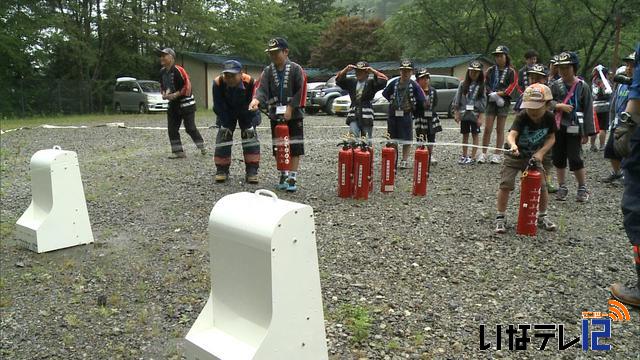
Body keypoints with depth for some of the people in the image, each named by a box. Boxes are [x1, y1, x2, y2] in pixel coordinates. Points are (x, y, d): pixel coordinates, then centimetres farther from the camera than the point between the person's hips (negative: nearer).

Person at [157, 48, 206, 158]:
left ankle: (202, 148, 16)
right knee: (172, 129, 2)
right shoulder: (162, 72, 6)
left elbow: (187, 85, -18)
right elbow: (162, 86, 20)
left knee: (190, 128, -3)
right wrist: (164, 94, 0)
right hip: (173, 104, 8)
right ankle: (178, 151, 9)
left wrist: (176, 94, -20)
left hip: (186, 102, -7)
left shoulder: (178, 70, -17)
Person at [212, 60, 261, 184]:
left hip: (246, 111, -1)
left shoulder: (249, 82, -34)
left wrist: (248, 124, -23)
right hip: (226, 112, 1)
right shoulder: (218, 83, -30)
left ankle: (252, 171, -6)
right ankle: (222, 170, 4)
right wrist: (226, 123, -20)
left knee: (250, 134, -10)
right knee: (223, 134, -6)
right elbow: (218, 107, -20)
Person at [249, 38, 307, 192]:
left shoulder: (296, 69, -5)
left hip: (294, 115, -3)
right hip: (275, 115, 4)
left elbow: (300, 91, -8)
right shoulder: (268, 71, 4)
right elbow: (262, 88, -9)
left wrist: (290, 108, -14)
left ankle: (292, 178, 1)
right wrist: (256, 100, -29)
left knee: (295, 149, -5)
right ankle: (283, 175, 23)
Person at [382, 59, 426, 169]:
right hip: (393, 115, 2)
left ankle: (405, 161, 11)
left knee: (406, 139, 4)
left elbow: (422, 100, -3)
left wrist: (412, 107, 2)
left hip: (406, 116, -1)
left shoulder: (414, 85, -3)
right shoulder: (394, 83, 0)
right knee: (392, 139, 7)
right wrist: (394, 103, 9)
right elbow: (385, 94, 11)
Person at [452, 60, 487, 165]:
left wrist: (480, 117, -9)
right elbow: (457, 99, 3)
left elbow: (483, 101, -4)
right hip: (464, 114, 2)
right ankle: (464, 156, 20)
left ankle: (473, 157, 9)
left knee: (475, 135, 4)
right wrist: (456, 113, -2)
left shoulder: (481, 86, -1)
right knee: (465, 135, 10)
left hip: (475, 114, -2)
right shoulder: (463, 84, 3)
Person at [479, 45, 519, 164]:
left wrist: (501, 93, -16)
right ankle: (483, 154, 2)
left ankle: (497, 155, 10)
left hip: (504, 102, -1)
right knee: (488, 128, -3)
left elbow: (512, 86, -6)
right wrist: (493, 94, -12)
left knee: (500, 129, 4)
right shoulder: (490, 70, 9)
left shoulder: (511, 72, 3)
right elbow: (485, 84, 3)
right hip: (491, 102, 1)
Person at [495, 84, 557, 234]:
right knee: (506, 184, -14)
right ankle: (500, 218, 1)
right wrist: (513, 145, -60)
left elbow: (551, 138, -1)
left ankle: (542, 216, 23)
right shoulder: (522, 117, -23)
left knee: (541, 186, -2)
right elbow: (511, 134, -38)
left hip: (535, 157, 3)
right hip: (515, 156, -3)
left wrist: (541, 152, -16)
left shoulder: (549, 118, -12)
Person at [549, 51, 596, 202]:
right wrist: (559, 106, -19)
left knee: (575, 159, -6)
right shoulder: (555, 85, 5)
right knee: (558, 158, 8)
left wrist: (586, 133, -5)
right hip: (557, 127, 3)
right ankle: (562, 188, 22)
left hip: (574, 128, -3)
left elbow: (588, 110, -2)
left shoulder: (582, 86, -3)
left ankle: (583, 189, 12)